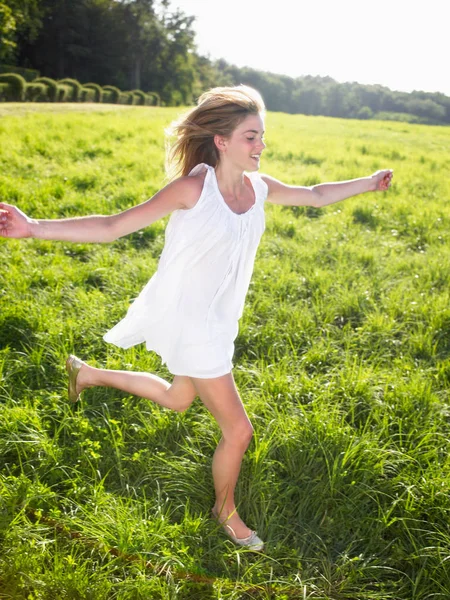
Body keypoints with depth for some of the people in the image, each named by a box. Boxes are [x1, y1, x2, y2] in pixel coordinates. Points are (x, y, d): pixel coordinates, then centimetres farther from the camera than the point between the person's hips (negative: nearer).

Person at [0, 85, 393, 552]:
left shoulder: (258, 188, -2)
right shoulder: (194, 187, -22)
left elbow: (314, 195, 16)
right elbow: (115, 226, -22)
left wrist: (369, 182, 22)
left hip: (217, 320, 8)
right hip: (189, 320, -8)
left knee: (178, 399, 30)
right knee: (238, 431, 1)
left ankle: (87, 373, 48)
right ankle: (226, 512, 32)